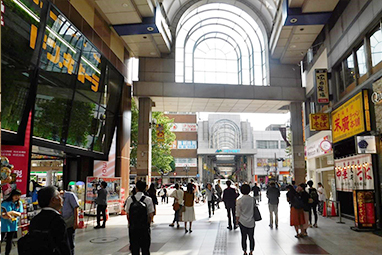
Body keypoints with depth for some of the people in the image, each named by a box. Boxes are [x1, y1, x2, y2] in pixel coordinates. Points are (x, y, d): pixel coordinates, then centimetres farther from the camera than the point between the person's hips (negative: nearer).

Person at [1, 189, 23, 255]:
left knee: (9, 241, 12)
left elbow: (20, 214, -1)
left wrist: (13, 212, -19)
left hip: (13, 225, 3)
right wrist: (8, 216, -31)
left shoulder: (19, 203, 3)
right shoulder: (5, 203, -8)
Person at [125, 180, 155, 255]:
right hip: (145, 228, -1)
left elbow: (127, 214, 1)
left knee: (134, 248, 10)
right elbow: (150, 215, -6)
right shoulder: (148, 199, -8)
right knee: (145, 248, 9)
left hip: (132, 227, 2)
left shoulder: (130, 199, -3)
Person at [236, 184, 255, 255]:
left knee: (244, 237, 8)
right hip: (251, 222, 2)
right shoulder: (252, 199, -6)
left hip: (242, 221, -2)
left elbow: (238, 213, -7)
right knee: (251, 237, 12)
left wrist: (237, 221, 6)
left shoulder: (239, 200, -12)